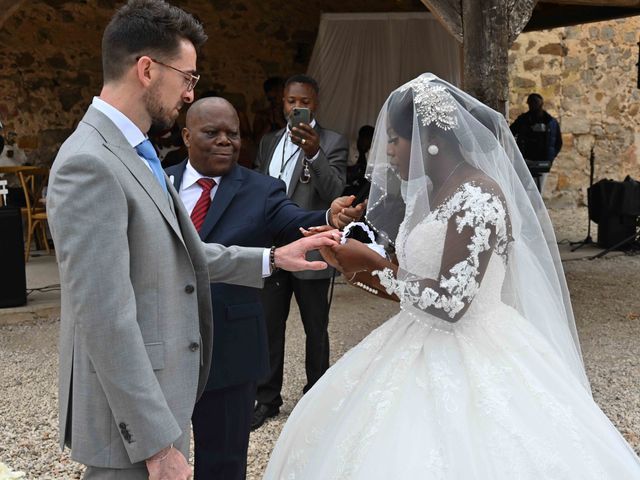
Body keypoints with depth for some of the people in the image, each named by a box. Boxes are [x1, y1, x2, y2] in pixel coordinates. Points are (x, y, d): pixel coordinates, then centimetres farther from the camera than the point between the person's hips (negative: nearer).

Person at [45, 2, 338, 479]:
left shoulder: (133, 153, 10)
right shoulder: (89, 164, -22)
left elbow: (181, 253, 17)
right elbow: (107, 323, -25)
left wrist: (273, 258, 15)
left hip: (159, 398, 9)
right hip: (134, 420, -9)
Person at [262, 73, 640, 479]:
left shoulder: (477, 198, -21)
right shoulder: (428, 193, 7)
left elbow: (448, 304, -24)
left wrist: (373, 263, -16)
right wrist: (356, 268, 1)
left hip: (468, 360, -9)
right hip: (425, 349, 9)